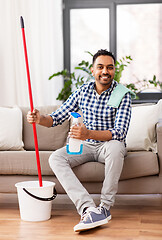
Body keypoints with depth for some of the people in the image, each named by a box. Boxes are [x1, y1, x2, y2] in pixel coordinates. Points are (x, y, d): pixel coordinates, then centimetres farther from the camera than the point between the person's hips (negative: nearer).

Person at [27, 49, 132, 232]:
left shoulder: (122, 94, -12)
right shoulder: (82, 91, 0)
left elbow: (120, 132, -24)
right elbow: (57, 117, 2)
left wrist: (89, 133, -41)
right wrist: (40, 119, -23)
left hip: (109, 145, -4)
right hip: (86, 147, 4)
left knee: (116, 147, -39)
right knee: (55, 158, -22)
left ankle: (105, 207, -29)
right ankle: (88, 208, -38)